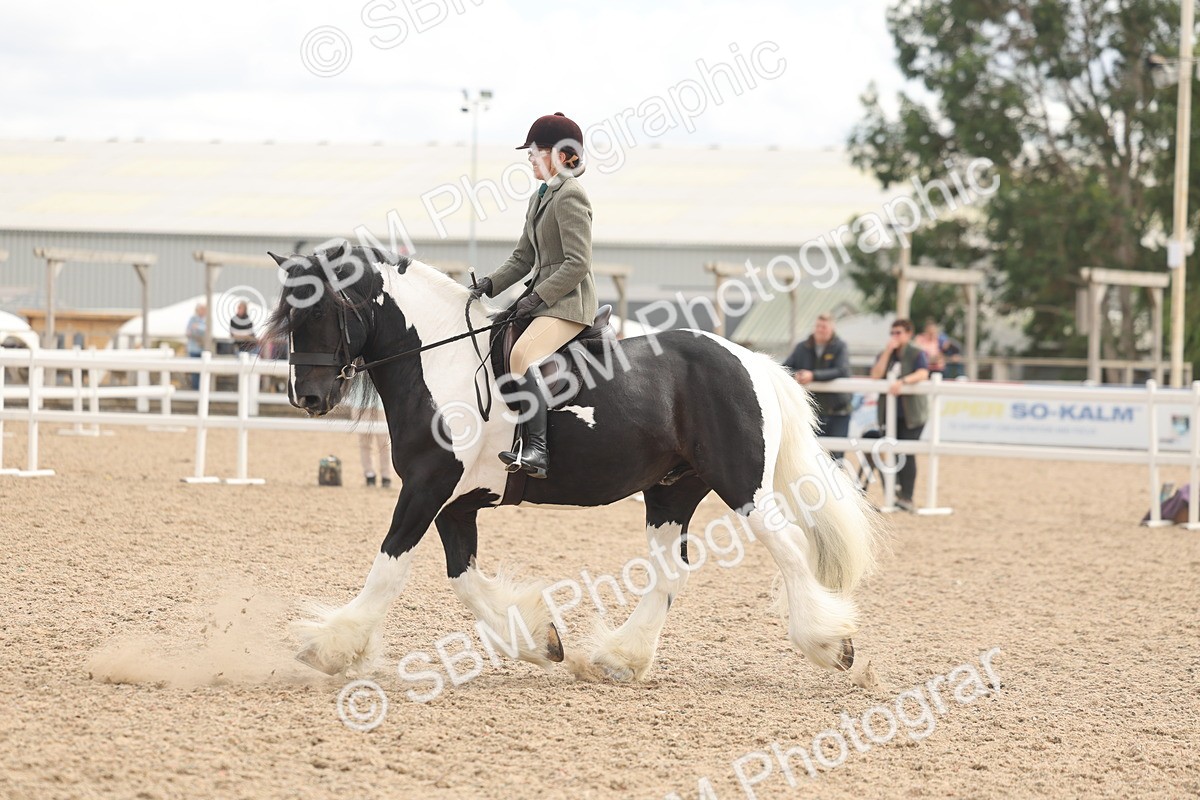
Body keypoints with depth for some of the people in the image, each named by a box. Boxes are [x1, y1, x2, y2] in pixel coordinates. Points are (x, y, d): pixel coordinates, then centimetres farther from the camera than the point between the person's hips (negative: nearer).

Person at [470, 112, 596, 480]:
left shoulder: (570, 197, -12)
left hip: (569, 301, -11)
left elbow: (578, 263, -18)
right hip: (543, 297, 11)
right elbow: (523, 257, 20)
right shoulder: (539, 198, 18)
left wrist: (538, 296, -19)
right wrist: (490, 284, 4)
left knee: (522, 354, -32)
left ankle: (535, 451, -38)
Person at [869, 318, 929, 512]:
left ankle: (906, 496, -9)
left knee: (907, 453, -10)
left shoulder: (917, 354, 0)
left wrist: (902, 382, -34)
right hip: (890, 414, 5)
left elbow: (922, 373, -19)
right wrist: (888, 351, -7)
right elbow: (875, 375, -2)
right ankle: (894, 493, 7)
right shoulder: (885, 355, 14)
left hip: (911, 414, -5)